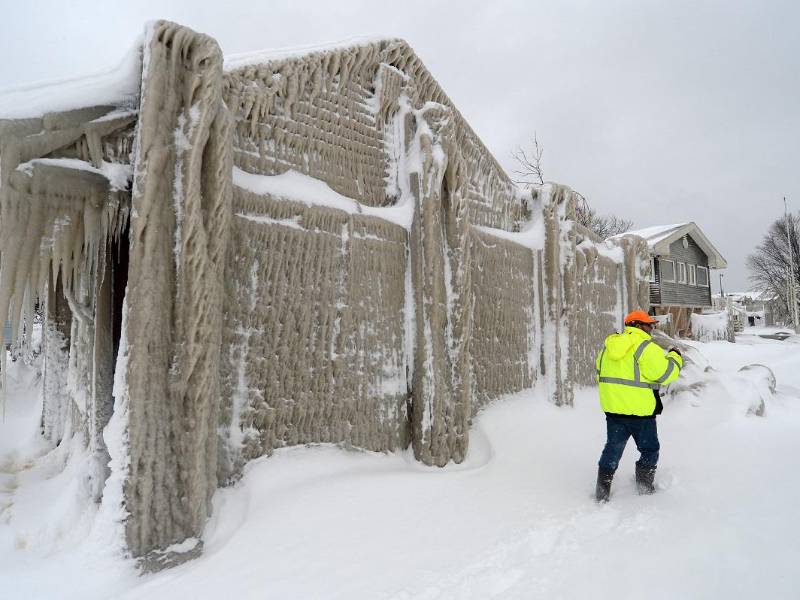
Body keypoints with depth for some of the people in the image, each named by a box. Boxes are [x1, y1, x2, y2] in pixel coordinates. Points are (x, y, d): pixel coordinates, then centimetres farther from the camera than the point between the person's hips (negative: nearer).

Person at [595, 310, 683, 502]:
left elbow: (600, 373, 12)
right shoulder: (646, 347, -16)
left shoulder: (608, 346, 6)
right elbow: (665, 373, -15)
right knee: (649, 449, 19)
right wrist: (675, 357, 3)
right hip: (639, 411, -6)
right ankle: (645, 487, 29)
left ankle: (602, 493, 18)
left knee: (612, 449, 15)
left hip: (613, 408, 6)